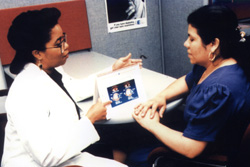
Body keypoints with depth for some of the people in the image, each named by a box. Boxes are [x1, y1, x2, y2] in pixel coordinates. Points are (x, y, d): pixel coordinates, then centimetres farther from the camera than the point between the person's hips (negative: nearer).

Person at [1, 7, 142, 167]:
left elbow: (78, 88, 22)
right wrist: (90, 119, -22)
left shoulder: (52, 71, 0)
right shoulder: (26, 92, -26)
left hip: (66, 154, 8)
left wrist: (113, 69, 19)